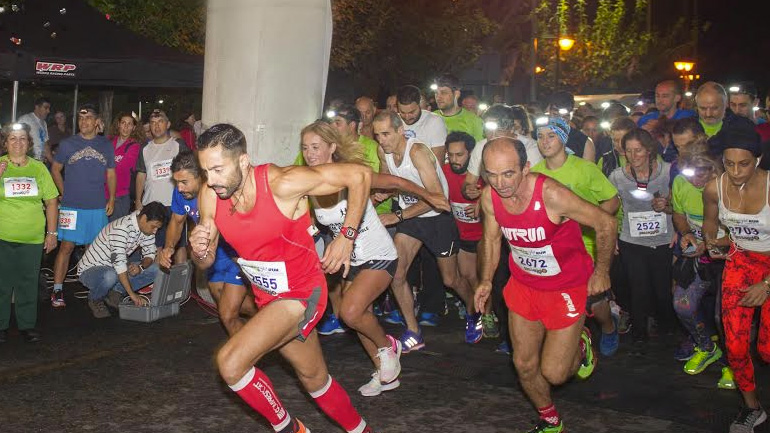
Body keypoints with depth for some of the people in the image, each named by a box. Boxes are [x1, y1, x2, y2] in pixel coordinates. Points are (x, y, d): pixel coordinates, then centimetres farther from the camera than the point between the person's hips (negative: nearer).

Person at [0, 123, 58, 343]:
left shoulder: (39, 168, 6)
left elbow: (51, 201, 9)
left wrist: (52, 232, 5)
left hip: (32, 237, 1)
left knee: (28, 283, 7)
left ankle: (27, 324, 18)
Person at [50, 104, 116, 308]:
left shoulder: (106, 145, 8)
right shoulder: (67, 144, 4)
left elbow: (111, 174, 13)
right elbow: (55, 170, 13)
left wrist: (111, 199, 4)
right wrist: (65, 192, 4)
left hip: (98, 207, 2)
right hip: (71, 206, -2)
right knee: (67, 246, -5)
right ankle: (57, 290, -1)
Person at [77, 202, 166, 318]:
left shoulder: (146, 226, -5)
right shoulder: (121, 228, -30)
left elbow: (150, 253, 2)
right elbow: (118, 262, -36)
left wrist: (140, 266, -22)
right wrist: (132, 294, -38)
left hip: (116, 269, 7)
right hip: (90, 270, -7)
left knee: (155, 269, -10)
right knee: (110, 276, -41)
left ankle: (116, 292, -2)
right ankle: (95, 299, -7)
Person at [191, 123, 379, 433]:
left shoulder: (282, 184, -28)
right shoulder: (209, 198, -11)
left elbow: (360, 174, -21)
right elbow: (206, 263, 2)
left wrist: (347, 236, -21)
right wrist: (199, 251, -22)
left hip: (301, 294, -7)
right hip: (267, 298, 7)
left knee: (230, 362, -21)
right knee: (315, 379, 21)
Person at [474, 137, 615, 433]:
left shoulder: (551, 194, -31)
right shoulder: (489, 197, -14)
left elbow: (605, 223, -19)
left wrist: (601, 272, -8)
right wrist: (486, 280, 1)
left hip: (566, 286, -5)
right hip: (523, 284, 5)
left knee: (554, 373, -3)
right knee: (524, 365, 9)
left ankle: (580, 345, 32)